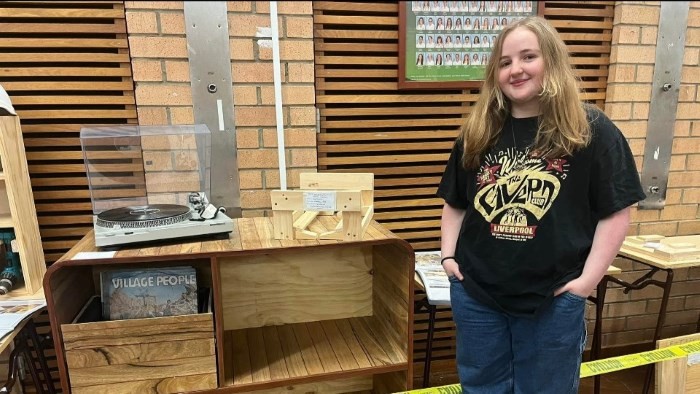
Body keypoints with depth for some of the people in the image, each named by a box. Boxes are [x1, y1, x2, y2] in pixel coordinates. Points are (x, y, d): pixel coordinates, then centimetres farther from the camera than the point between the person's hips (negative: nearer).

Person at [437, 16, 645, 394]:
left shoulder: (591, 130, -5)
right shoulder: (476, 134, 5)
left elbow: (616, 212, -5)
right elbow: (455, 204, 12)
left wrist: (587, 279, -11)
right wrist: (448, 255, 2)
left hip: (553, 300, -3)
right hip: (475, 294, 3)